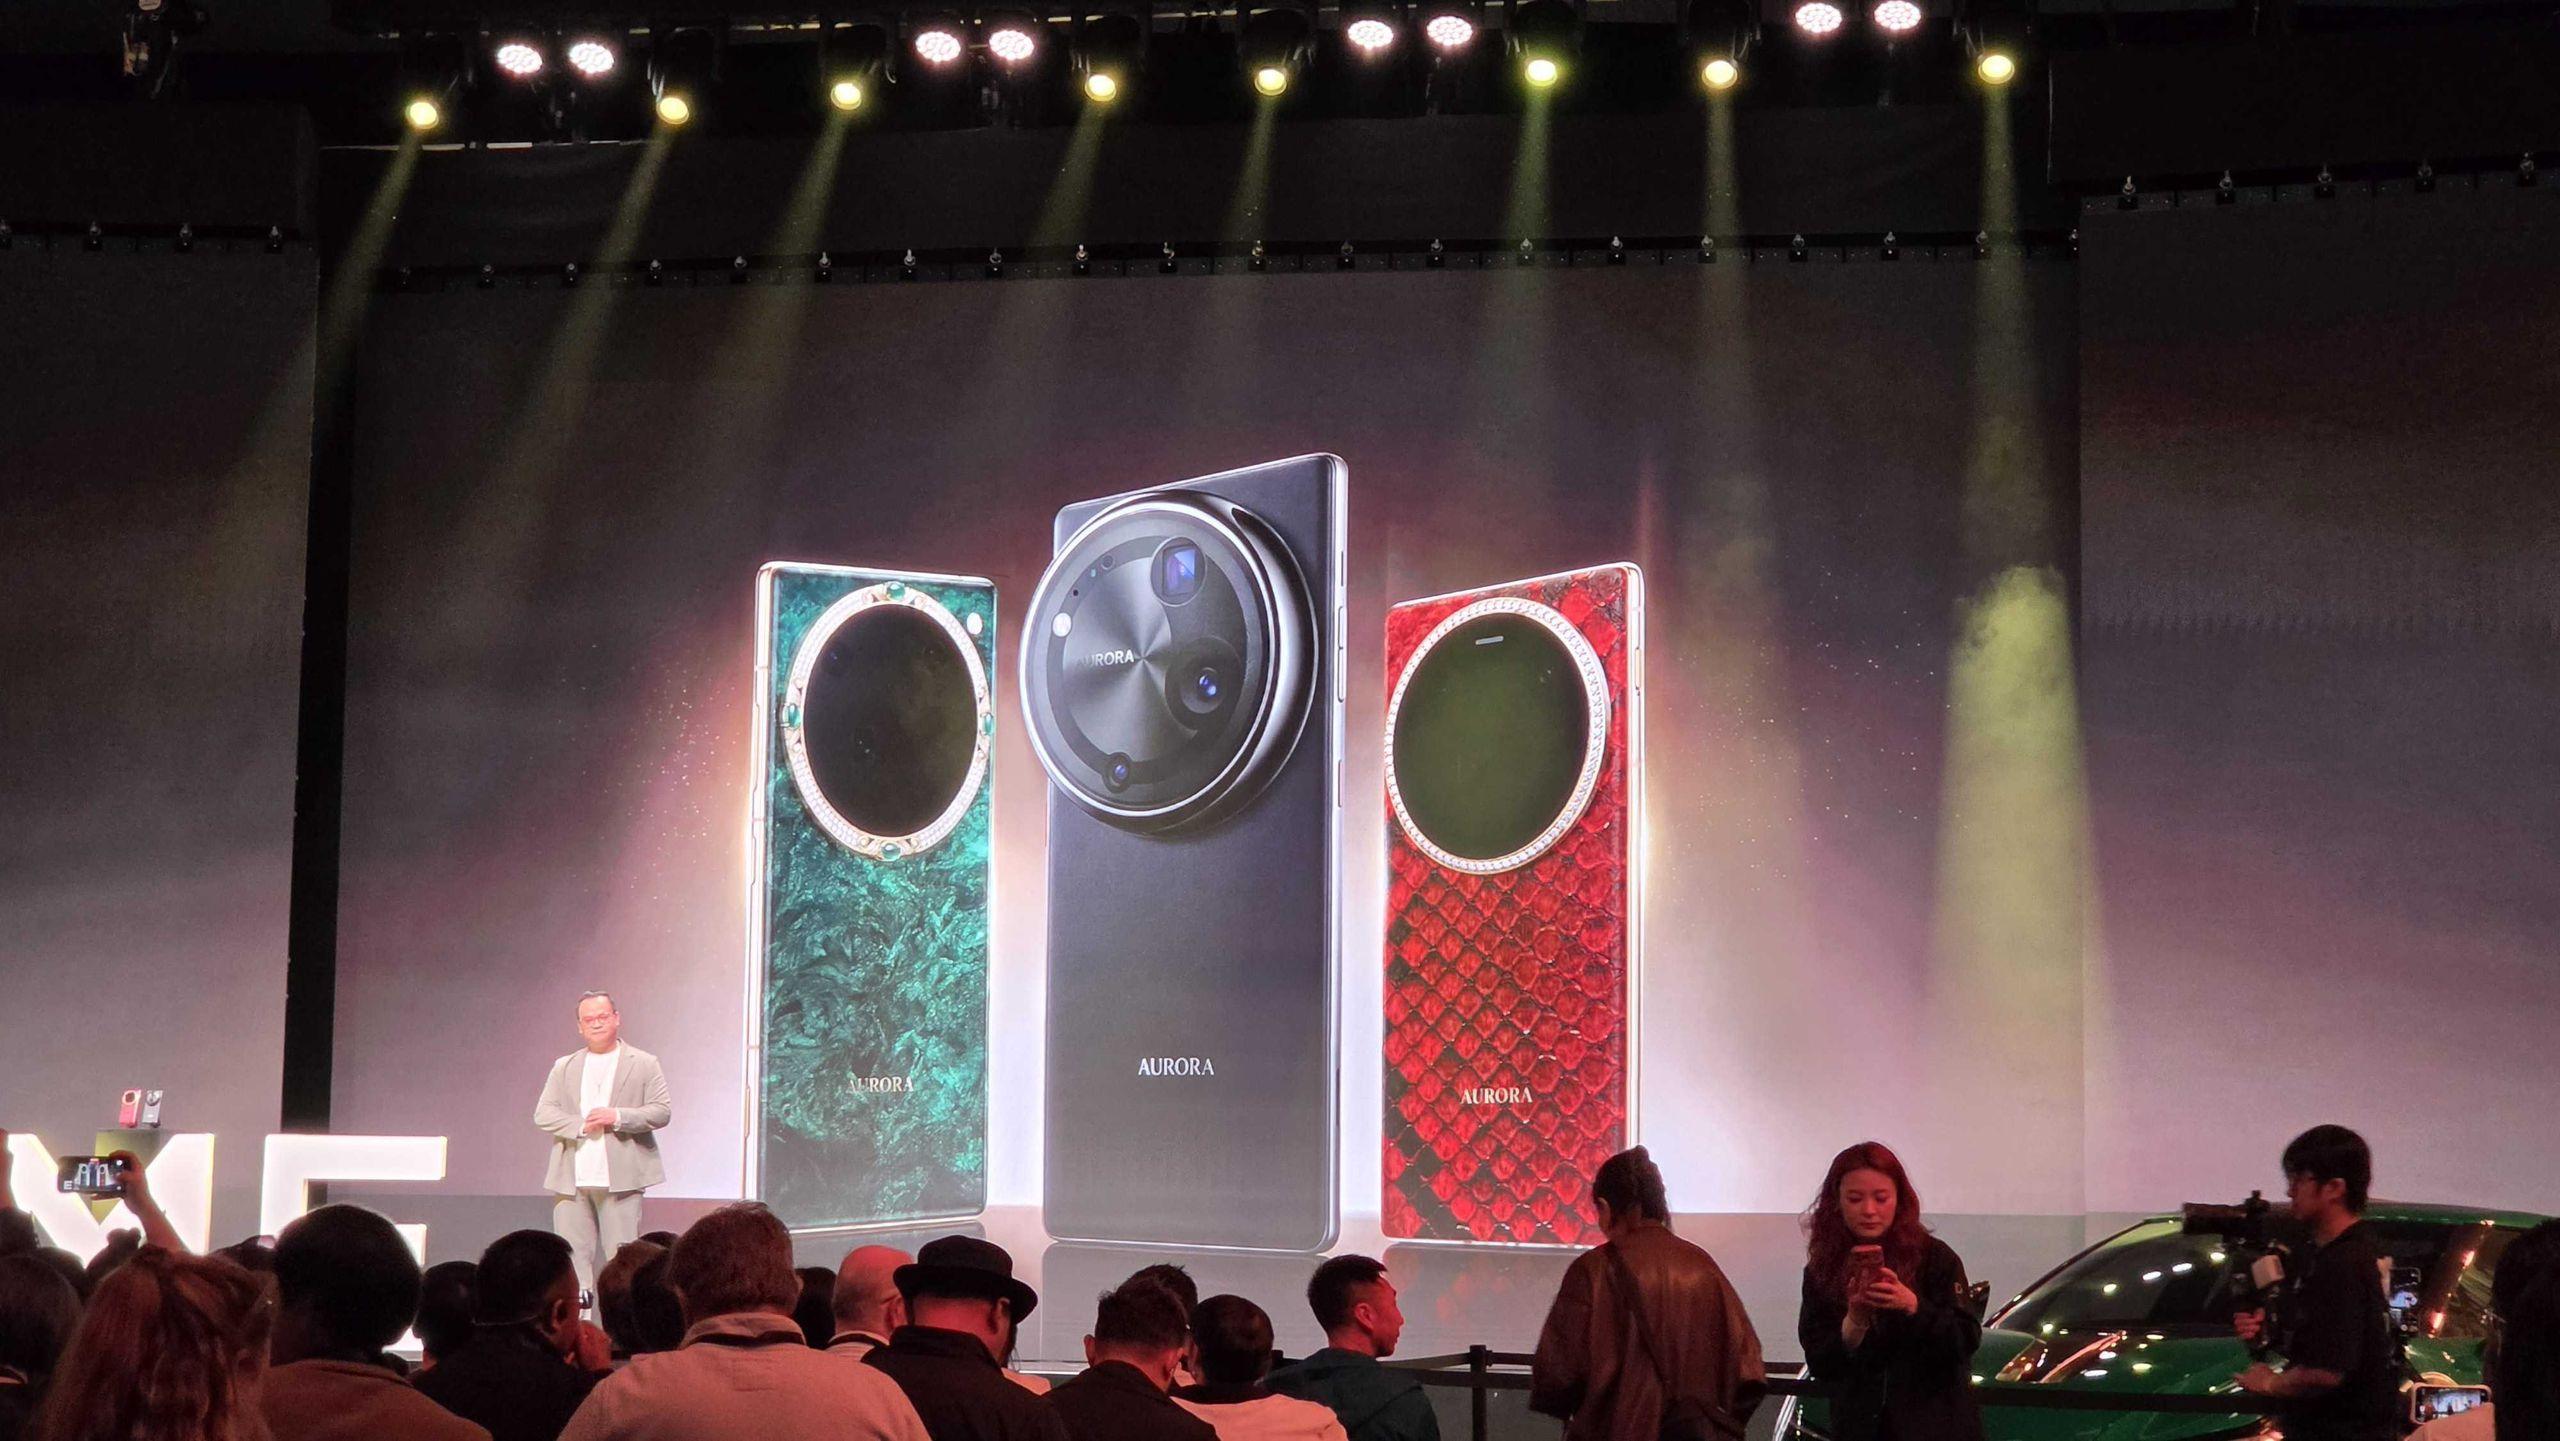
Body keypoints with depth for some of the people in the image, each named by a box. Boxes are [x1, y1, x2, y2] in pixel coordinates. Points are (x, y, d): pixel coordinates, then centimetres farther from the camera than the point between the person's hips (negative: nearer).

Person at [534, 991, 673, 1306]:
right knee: (573, 1256, 0)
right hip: (571, 1178, 3)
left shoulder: (644, 1064, 9)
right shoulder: (564, 1067, 17)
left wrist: (617, 1117, -13)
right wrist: (581, 1125, -10)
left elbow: (661, 1112, 1)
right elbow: (543, 1114, 8)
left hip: (621, 1178, -3)